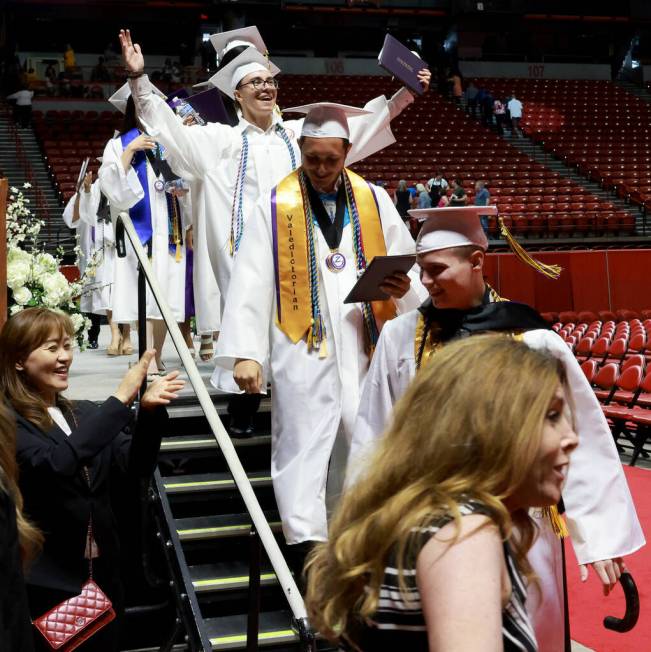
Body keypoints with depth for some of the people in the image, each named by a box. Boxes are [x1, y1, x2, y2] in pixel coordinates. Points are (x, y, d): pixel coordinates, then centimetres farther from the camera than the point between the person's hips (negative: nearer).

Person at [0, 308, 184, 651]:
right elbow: (54, 463, -27)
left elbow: (134, 468, 0)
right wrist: (121, 398, -28)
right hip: (46, 584, -6)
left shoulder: (86, 413, 9)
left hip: (103, 576, 6)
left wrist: (149, 411, -19)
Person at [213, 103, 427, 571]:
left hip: (365, 345, 3)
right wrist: (245, 352, -12)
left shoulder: (375, 201, 9)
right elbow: (252, 283, -5)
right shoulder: (276, 206, 0)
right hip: (302, 347, -3)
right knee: (303, 444, -5)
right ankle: (306, 540, -4)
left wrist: (404, 288, -12)